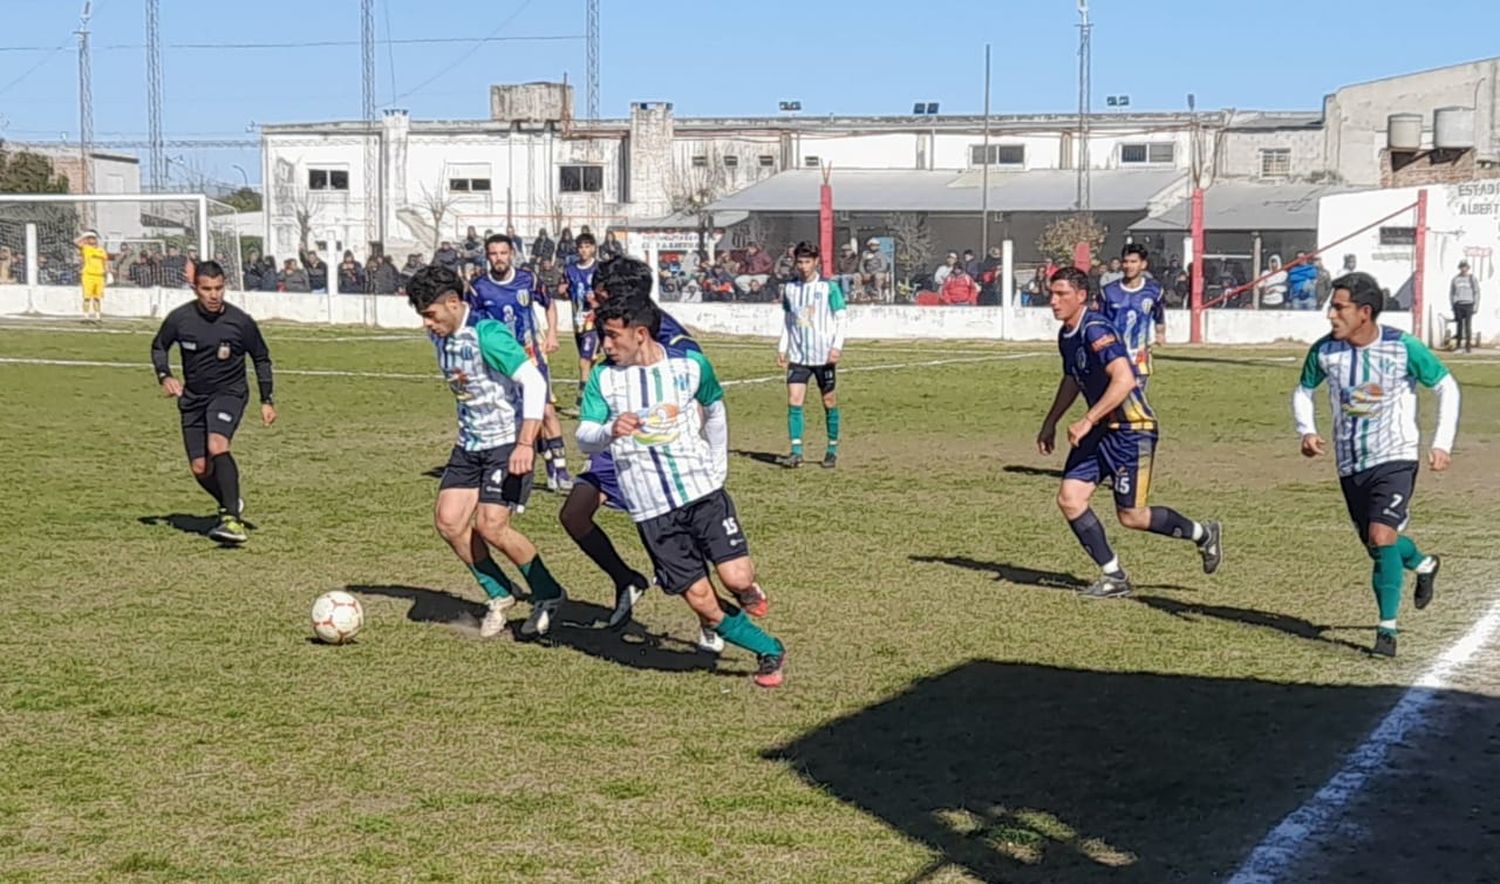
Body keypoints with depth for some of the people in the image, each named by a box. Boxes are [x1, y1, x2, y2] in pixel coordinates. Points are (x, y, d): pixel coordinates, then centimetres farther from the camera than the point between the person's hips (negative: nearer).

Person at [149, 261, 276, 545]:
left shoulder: (241, 322, -12)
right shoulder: (179, 318, -8)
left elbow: (262, 358, 3)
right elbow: (158, 346, 11)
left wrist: (267, 400, 1)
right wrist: (164, 376, -8)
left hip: (229, 392, -4)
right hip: (192, 397, 4)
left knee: (217, 445, -30)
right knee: (199, 468, 3)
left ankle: (232, 519, -29)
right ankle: (231, 505, 33)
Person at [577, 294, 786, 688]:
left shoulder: (690, 365, -1)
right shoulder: (603, 378, -1)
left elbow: (714, 412, 18)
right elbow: (584, 438, -7)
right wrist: (610, 431, -29)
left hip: (703, 491, 0)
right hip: (651, 509, 0)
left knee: (737, 578, -14)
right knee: (701, 600, -3)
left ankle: (750, 595, 24)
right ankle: (769, 650, 17)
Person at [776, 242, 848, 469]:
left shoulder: (829, 287, -5)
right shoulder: (790, 288, 7)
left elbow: (842, 319, -4)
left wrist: (837, 346, -15)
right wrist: (782, 348, 10)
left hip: (823, 356, -3)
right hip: (798, 356, 3)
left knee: (829, 402, 6)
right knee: (794, 401, -8)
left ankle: (832, 451, 18)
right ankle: (796, 452, -8)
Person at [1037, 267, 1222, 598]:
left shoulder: (1096, 330, -21)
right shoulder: (1066, 335, 9)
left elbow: (1124, 379, -31)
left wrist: (1087, 420, -30)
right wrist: (1050, 422, 26)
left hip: (1131, 428, -9)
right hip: (1101, 430, 9)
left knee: (1130, 516, -3)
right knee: (1069, 498, -2)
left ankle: (1202, 534, 21)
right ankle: (1114, 577, 8)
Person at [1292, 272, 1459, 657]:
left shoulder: (1403, 348, -15)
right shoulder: (1324, 350, -7)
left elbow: (1447, 387, -2)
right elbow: (1303, 391, 11)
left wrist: (1442, 443, -10)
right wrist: (1307, 430, -8)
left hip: (1395, 458, -4)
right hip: (1350, 463, 5)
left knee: (1382, 537, -20)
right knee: (1374, 543, 15)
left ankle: (1387, 629, -9)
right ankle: (1424, 565, 49)